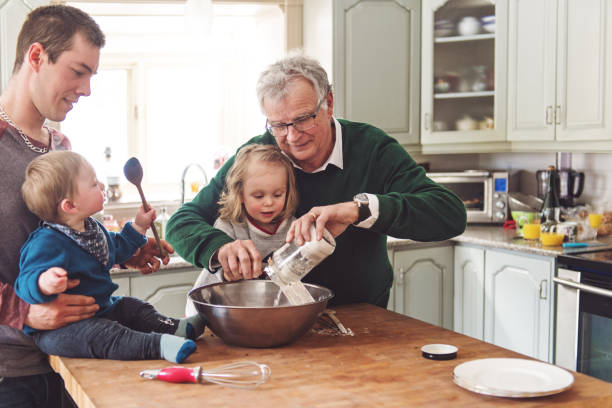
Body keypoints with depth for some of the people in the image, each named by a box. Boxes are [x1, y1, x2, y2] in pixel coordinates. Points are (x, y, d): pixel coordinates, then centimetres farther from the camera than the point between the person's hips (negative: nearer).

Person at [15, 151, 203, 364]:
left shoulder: (94, 229, 9)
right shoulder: (46, 243, -24)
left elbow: (116, 249, 29)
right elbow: (25, 283, -32)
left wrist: (138, 227, 24)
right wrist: (44, 284, -54)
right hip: (60, 328, -11)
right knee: (102, 334, -32)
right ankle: (158, 344, -45)